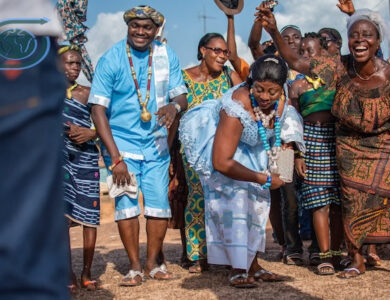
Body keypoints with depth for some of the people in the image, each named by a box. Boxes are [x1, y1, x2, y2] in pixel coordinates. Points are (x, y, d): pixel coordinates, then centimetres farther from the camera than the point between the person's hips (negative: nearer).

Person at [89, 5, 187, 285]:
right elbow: (98, 109, -12)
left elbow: (181, 95, 1)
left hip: (155, 142, 3)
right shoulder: (111, 59, -9)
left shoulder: (167, 55, 0)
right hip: (121, 141, -2)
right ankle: (135, 266, 6)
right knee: (126, 202, -6)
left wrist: (174, 106, -26)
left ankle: (153, 262, 16)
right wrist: (115, 157, -18)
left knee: (159, 201, 0)